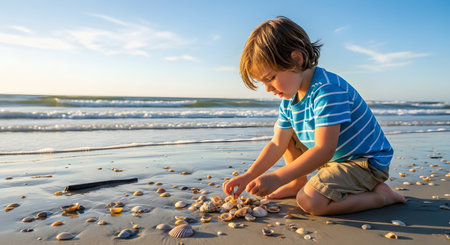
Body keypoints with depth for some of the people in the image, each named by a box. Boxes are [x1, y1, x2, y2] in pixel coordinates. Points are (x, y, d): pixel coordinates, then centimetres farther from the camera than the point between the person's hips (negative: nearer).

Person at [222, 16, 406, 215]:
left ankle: (380, 195, -7)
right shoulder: (289, 99, -1)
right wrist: (249, 176, -8)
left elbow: (324, 150, -35)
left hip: (367, 162, -8)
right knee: (284, 133, 7)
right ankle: (298, 184, 17)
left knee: (310, 201, -28)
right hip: (333, 157, 9)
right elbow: (277, 145, 2)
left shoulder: (327, 90, -29)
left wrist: (276, 178, -39)